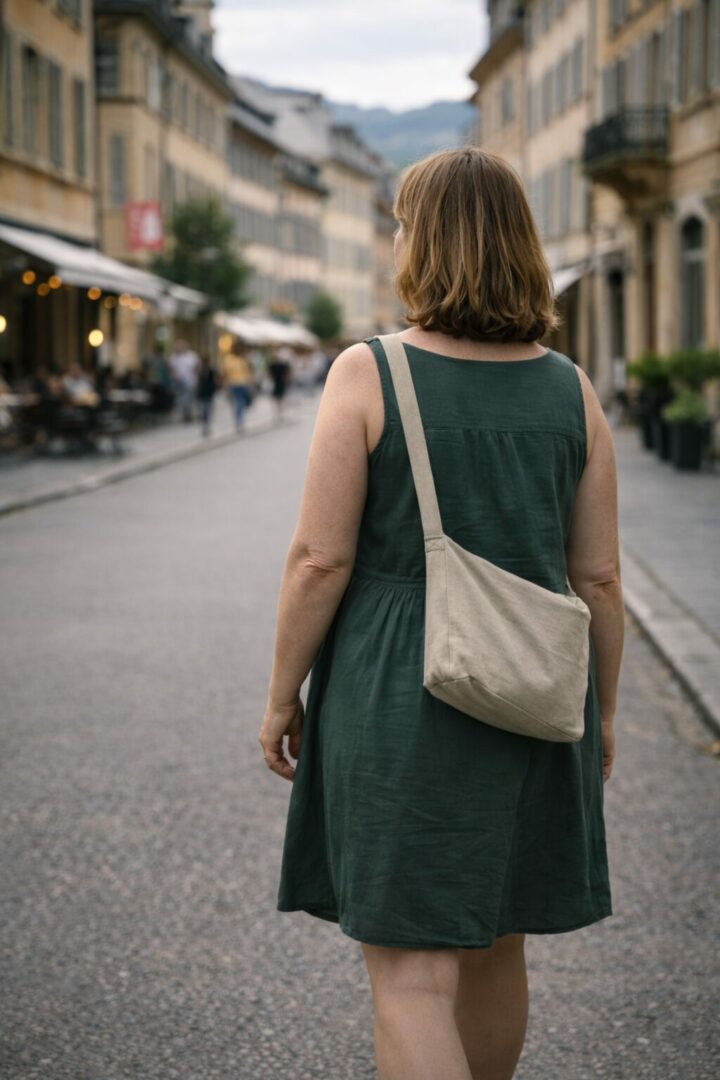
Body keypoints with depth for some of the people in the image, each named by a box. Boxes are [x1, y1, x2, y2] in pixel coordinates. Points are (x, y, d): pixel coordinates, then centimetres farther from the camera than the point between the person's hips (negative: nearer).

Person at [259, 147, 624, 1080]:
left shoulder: (367, 374, -11)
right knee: (495, 946, 22)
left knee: (410, 974, -2)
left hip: (398, 701, -5)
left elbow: (320, 559, -13)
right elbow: (598, 575, 2)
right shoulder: (570, 391, 0)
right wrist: (601, 709, 14)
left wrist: (282, 696, -1)